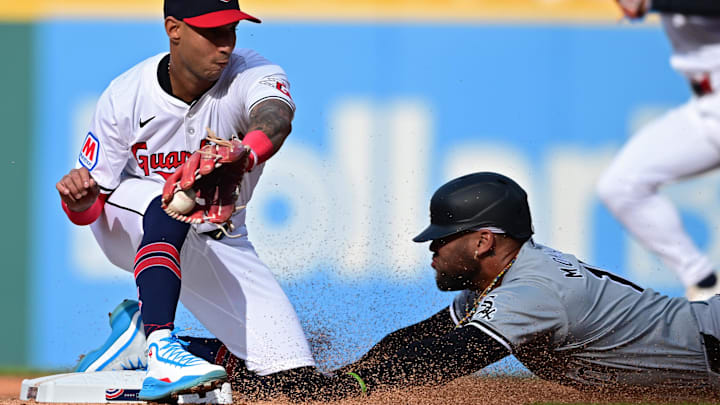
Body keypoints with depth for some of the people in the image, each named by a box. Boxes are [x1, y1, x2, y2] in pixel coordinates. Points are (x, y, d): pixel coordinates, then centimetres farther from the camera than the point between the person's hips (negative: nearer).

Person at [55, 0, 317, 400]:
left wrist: (243, 156, -73)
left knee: (293, 370, -9)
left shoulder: (252, 75, -24)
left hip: (218, 241, 3)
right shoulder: (124, 97, -22)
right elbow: (87, 212, -15)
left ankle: (139, 327, 7)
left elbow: (275, 117, -50)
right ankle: (161, 352, -51)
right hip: (127, 226, -2)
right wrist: (79, 198, -41)